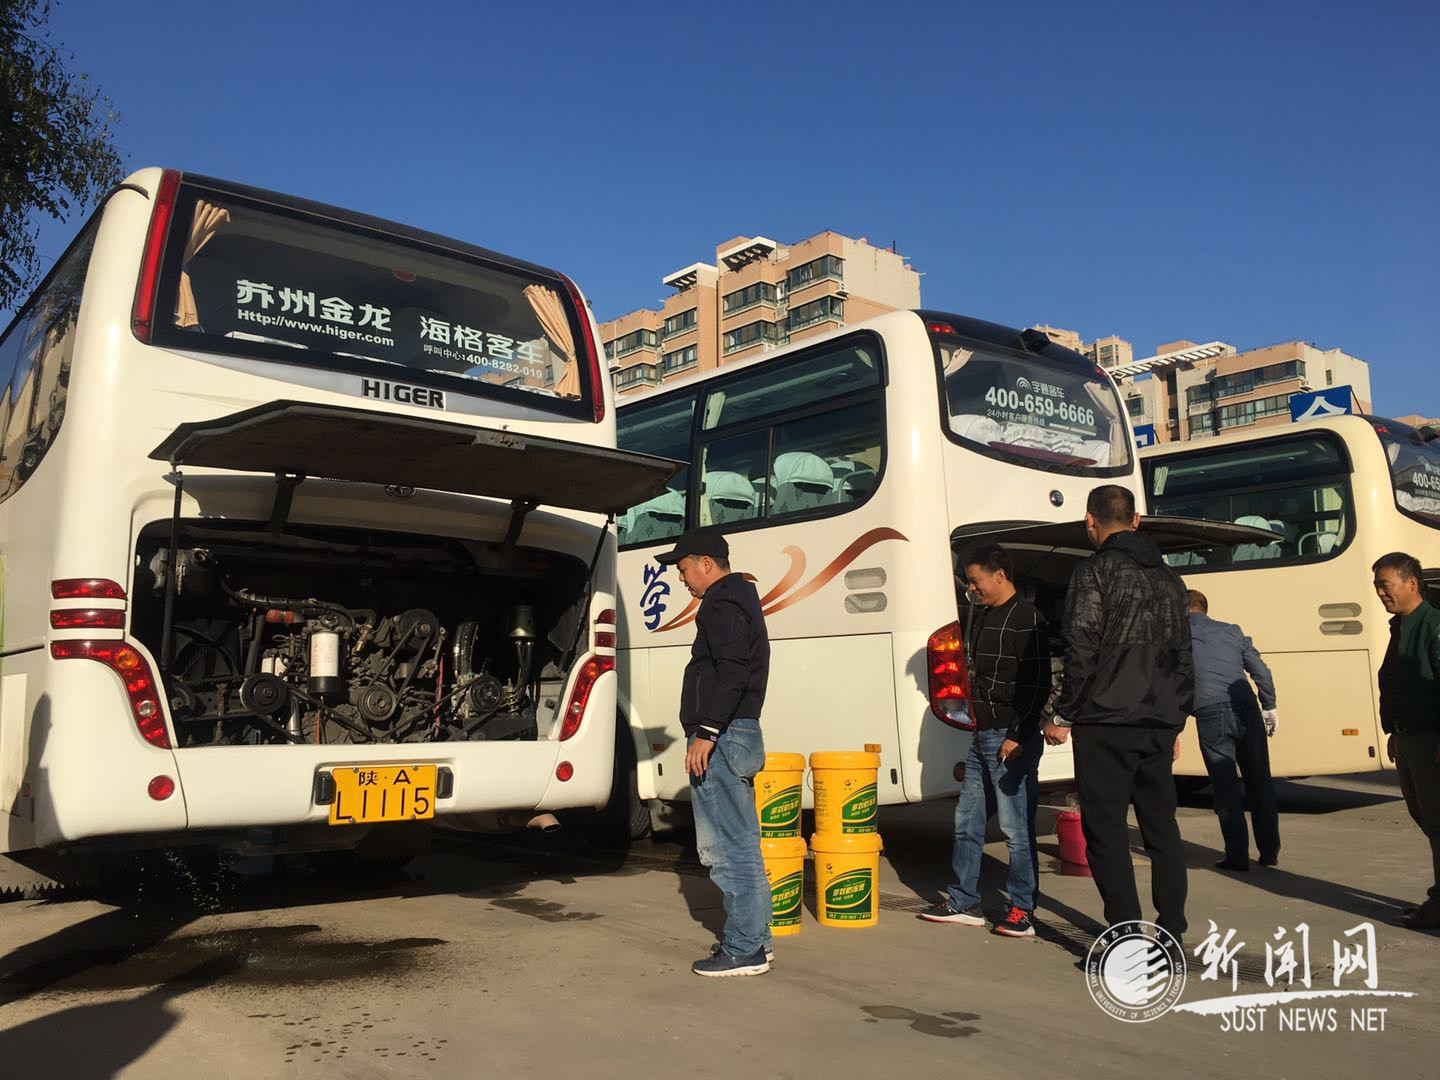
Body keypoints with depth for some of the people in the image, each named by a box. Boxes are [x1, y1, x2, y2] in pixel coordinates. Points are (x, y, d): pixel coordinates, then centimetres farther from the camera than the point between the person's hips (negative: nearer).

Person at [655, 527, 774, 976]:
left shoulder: (723, 604, -11)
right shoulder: (740, 599, 22)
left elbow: (731, 673, -23)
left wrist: (705, 732, -25)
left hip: (722, 738, -11)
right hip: (740, 735, 11)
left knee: (728, 849, -6)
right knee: (740, 846, 15)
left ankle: (743, 949, -1)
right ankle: (754, 941, 23)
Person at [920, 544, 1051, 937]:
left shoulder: (1027, 620, -11)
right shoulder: (985, 619, 17)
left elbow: (1038, 685, -16)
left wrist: (1018, 737, -19)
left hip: (1013, 739, -9)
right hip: (982, 735, 10)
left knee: (1016, 827, -2)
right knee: (967, 821, 12)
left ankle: (1022, 910, 8)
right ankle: (964, 903, 22)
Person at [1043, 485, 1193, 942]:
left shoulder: (1095, 572, -8)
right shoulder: (1167, 578, 15)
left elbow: (1081, 651, -14)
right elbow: (1183, 658, 19)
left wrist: (1064, 716, -7)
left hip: (1106, 724, -7)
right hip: (1159, 724, 7)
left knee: (1107, 831, -2)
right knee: (1161, 826, 15)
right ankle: (1172, 931, 21)